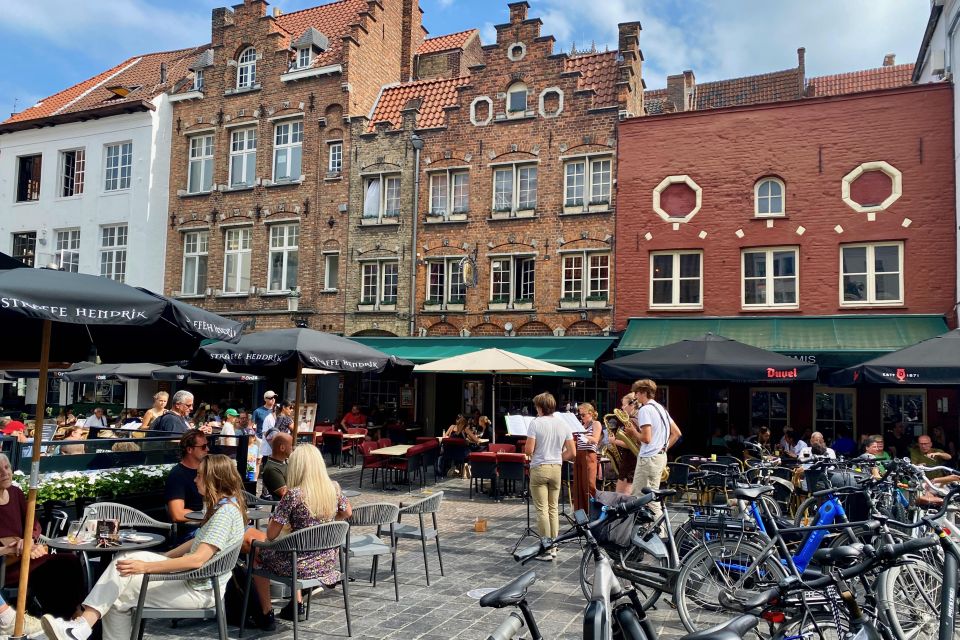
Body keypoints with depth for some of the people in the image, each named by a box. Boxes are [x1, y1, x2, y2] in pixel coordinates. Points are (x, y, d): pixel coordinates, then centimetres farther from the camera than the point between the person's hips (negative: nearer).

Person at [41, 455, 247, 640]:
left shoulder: (226, 512, -22)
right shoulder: (223, 506, 13)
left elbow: (198, 559, -30)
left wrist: (145, 567, -31)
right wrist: (162, 558, 13)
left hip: (199, 590, -9)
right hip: (193, 578, 9)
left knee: (118, 596, -6)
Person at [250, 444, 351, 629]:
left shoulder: (294, 495, -20)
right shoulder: (334, 488, -5)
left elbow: (271, 535, -14)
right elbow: (347, 513, 14)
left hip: (303, 566, -5)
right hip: (329, 563, 5)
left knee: (258, 554, 23)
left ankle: (267, 614, 28)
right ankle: (297, 605, 36)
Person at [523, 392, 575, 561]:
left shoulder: (536, 423, -10)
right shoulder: (563, 424, 4)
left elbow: (528, 450, -14)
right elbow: (572, 453, 3)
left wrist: (528, 450, 9)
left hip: (539, 469, -5)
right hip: (556, 469, 5)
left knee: (542, 510, -1)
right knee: (553, 509, 13)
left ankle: (546, 549, 0)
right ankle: (554, 547, 16)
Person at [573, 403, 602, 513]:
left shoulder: (596, 424, 2)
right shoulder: (580, 425, 19)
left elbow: (595, 440, -11)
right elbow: (575, 441, 17)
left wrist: (582, 434, -20)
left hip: (589, 455, -6)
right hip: (578, 455, 6)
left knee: (589, 485, -9)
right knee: (578, 485, 3)